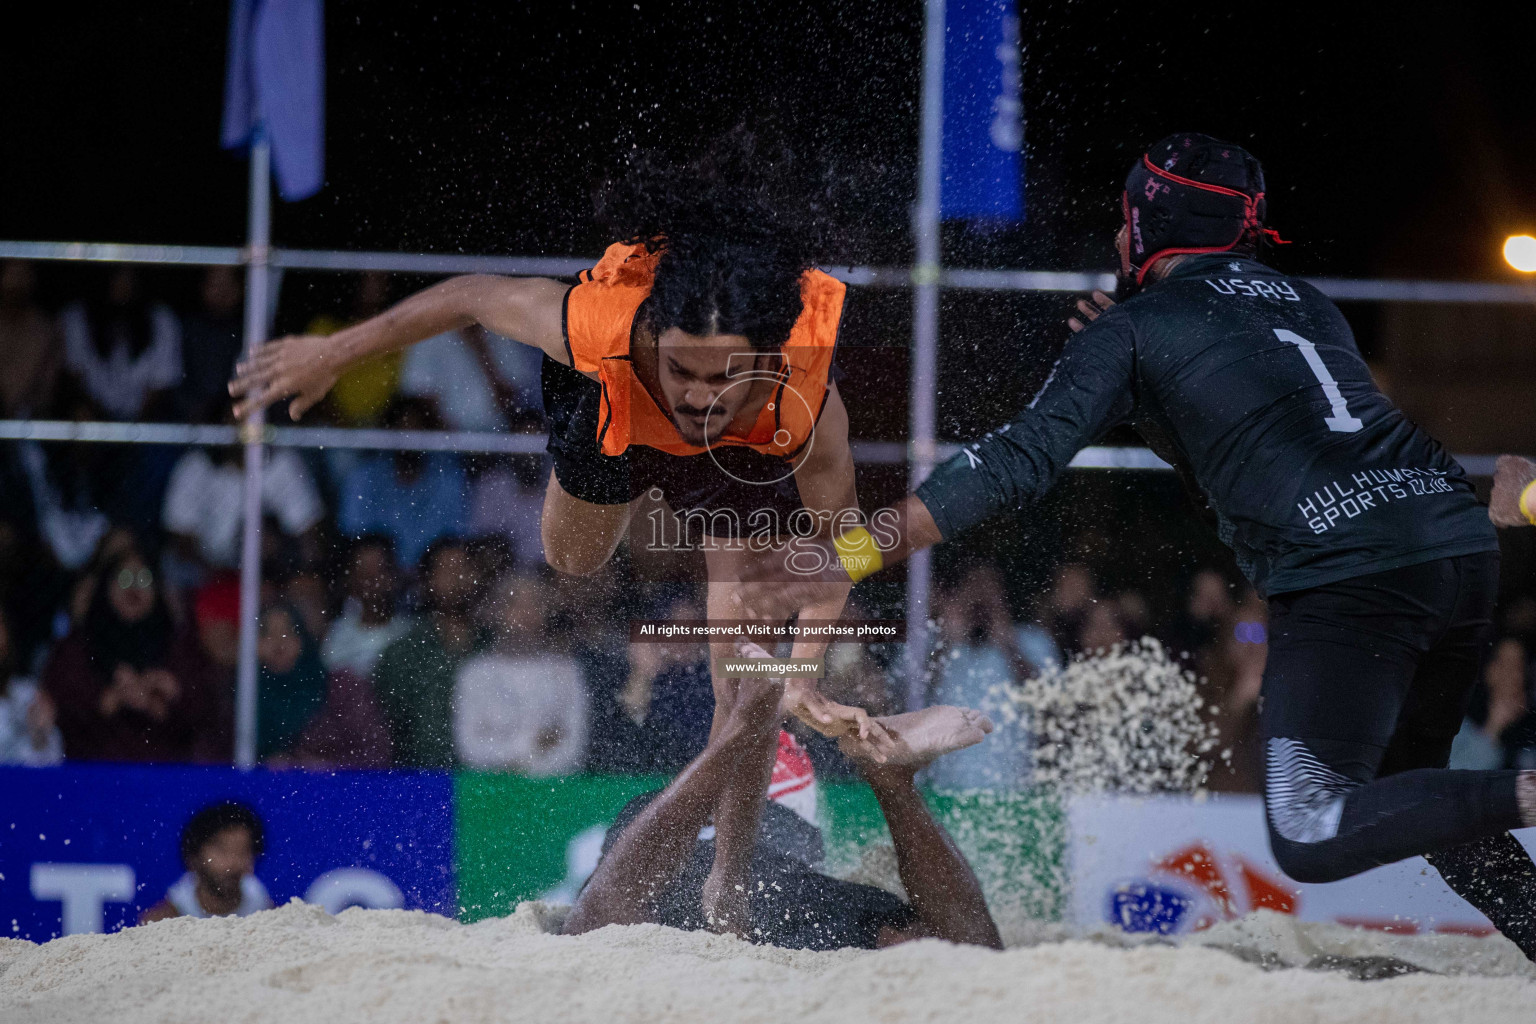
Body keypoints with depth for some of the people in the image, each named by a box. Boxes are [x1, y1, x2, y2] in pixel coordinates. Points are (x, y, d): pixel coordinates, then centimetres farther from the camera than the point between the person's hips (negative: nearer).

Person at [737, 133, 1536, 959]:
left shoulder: (1134, 328, 8)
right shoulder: (1307, 303, 27)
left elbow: (1020, 462, -1)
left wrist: (859, 552, 0)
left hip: (1344, 574, -7)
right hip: (1463, 546, 7)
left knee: (1311, 836, -9)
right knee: (1404, 794, 23)